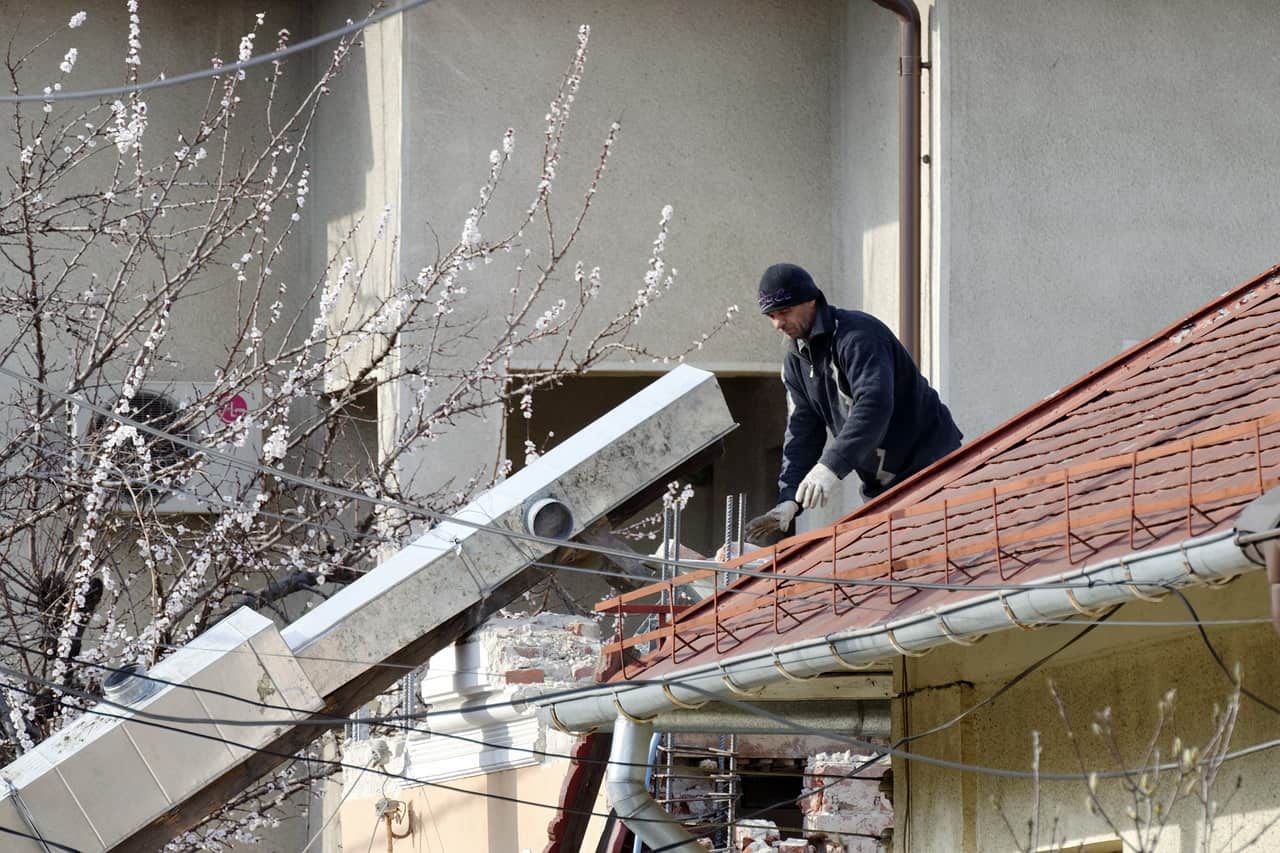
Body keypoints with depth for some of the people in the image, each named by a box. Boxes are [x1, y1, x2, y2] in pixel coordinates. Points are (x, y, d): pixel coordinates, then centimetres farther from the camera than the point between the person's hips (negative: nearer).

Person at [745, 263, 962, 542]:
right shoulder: (796, 361, 8)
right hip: (881, 485, 9)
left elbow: (874, 406, -34)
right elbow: (801, 433, 4)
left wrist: (831, 466, -45)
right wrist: (788, 501, -12)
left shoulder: (858, 334, -19)